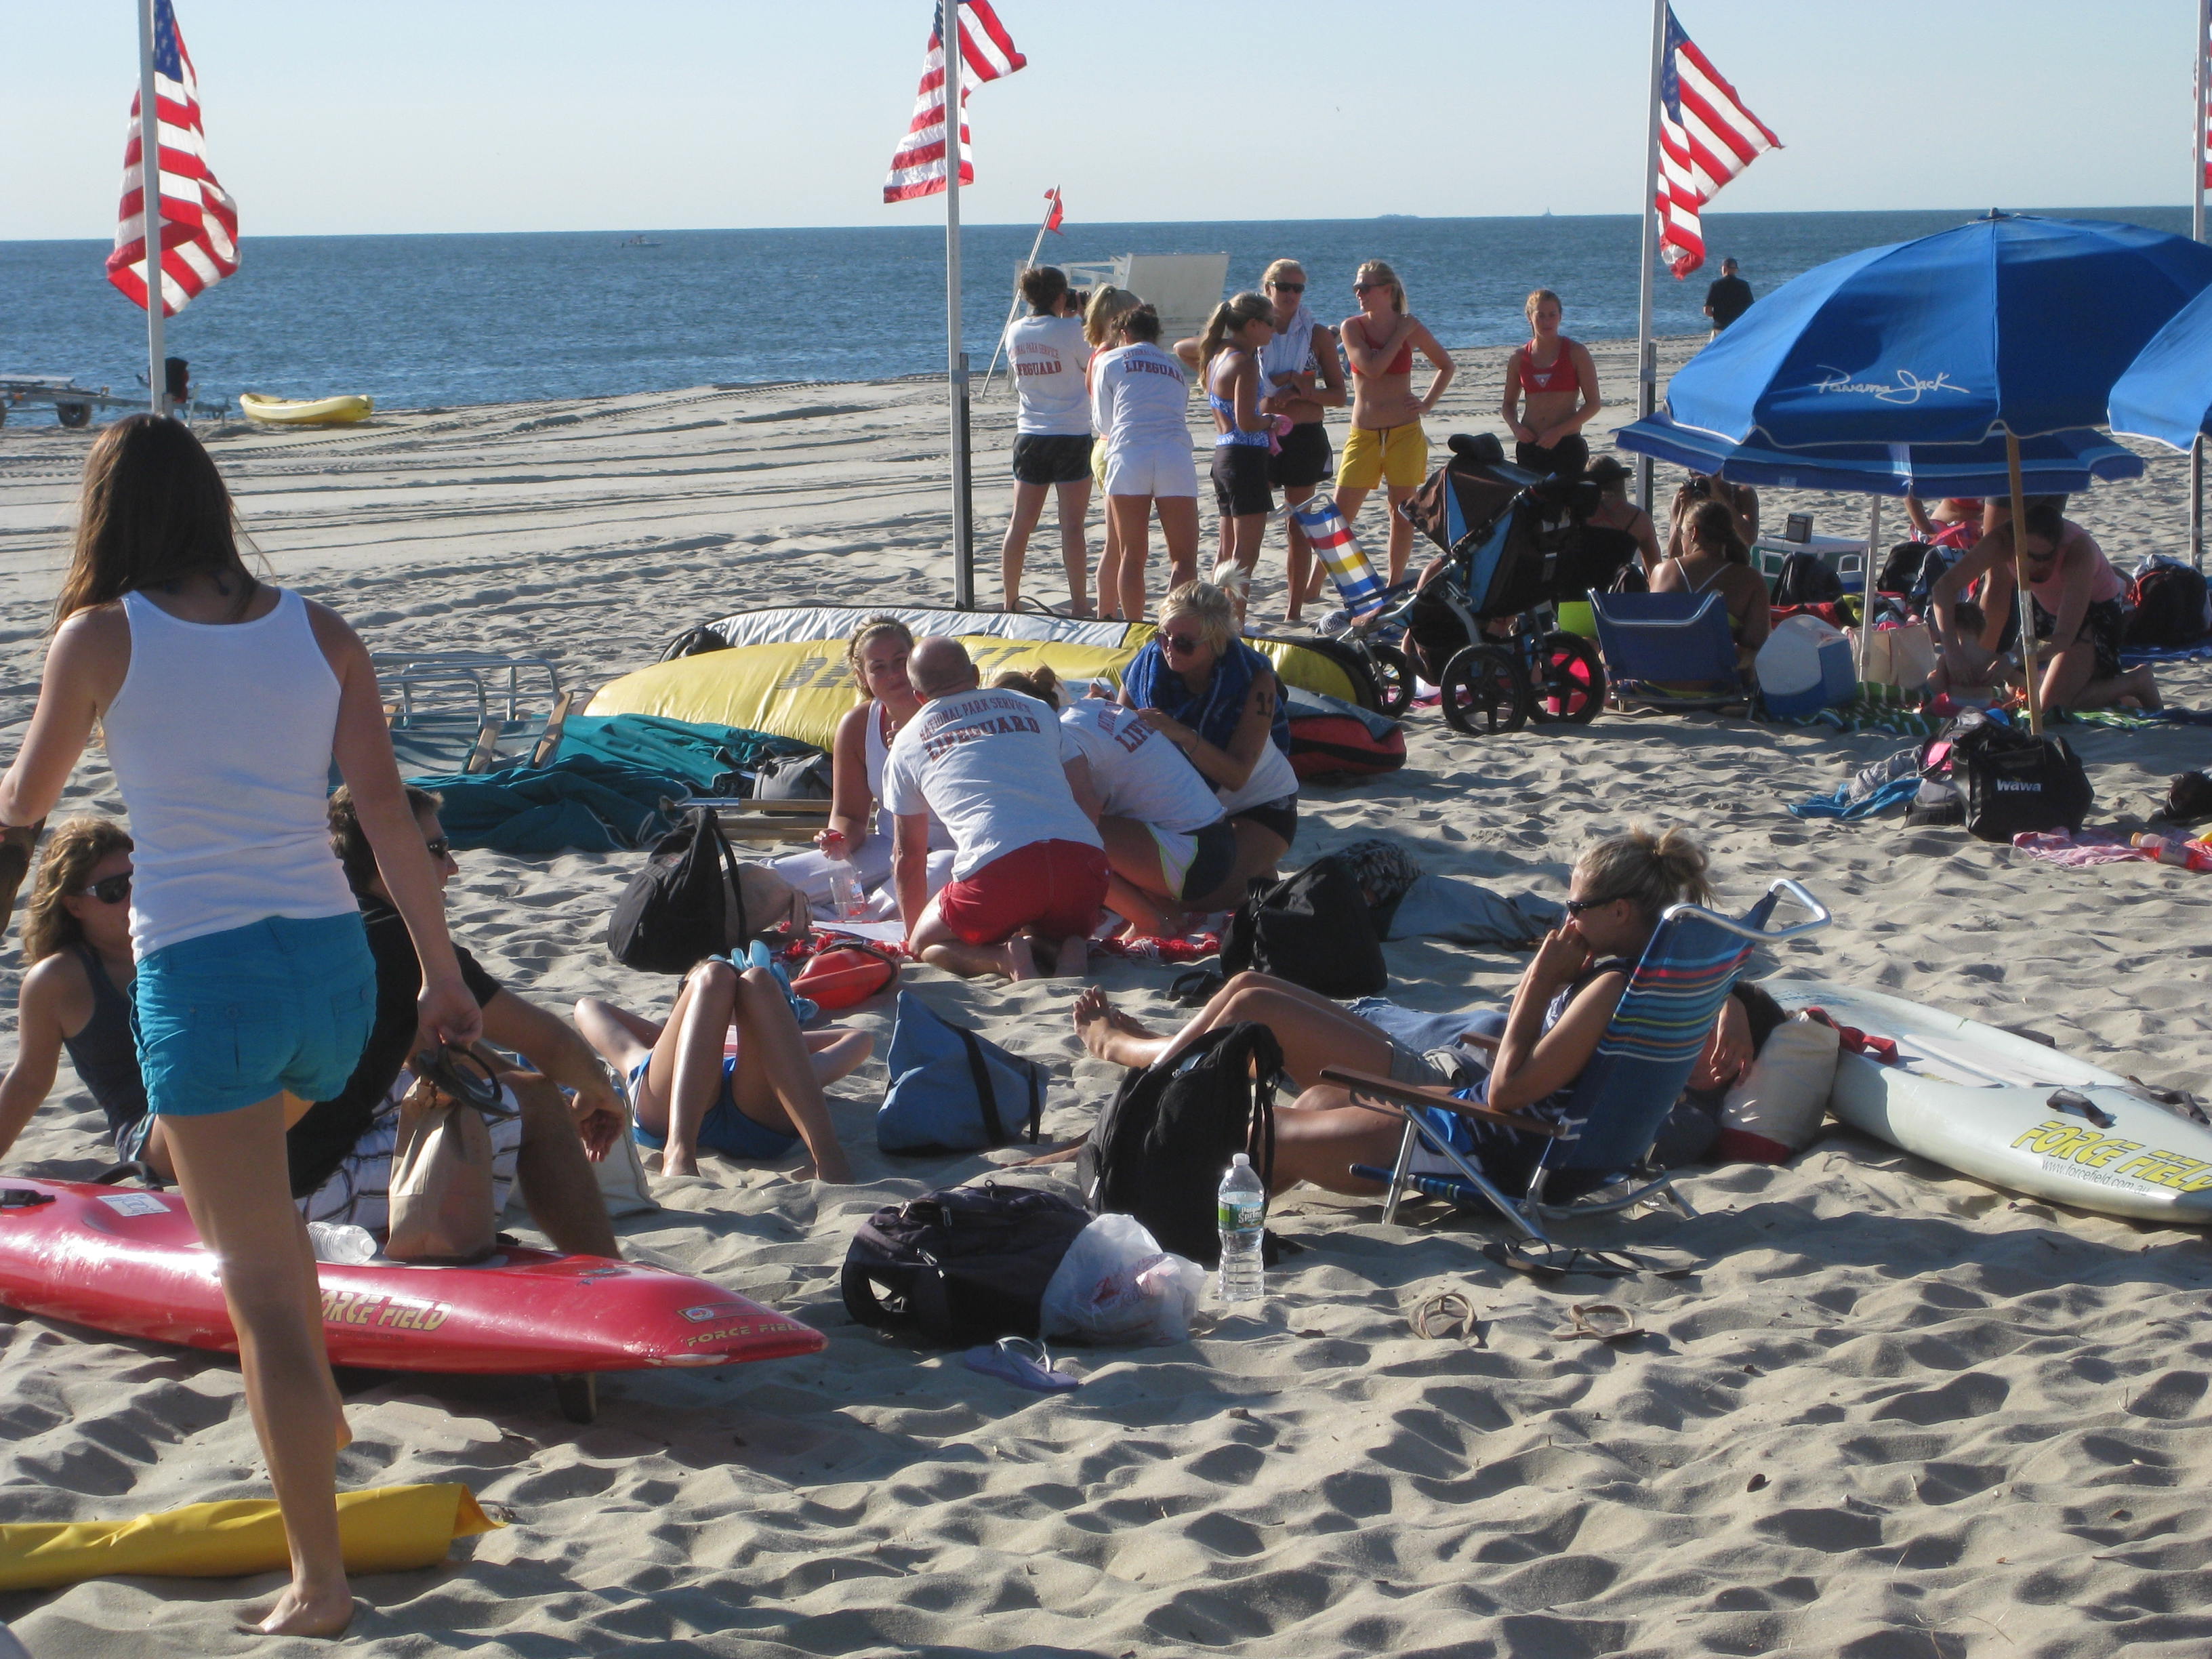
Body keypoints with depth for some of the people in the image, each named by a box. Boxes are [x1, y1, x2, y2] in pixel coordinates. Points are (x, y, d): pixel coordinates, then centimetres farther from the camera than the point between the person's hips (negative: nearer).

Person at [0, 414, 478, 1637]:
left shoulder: (99, 637, -3)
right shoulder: (318, 632, 5)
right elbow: (385, 807, 1)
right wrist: (443, 973, 6)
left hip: (200, 974, -5)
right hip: (332, 962, 5)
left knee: (261, 1284, 0)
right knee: (237, 1179, 35)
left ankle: (319, 1581, 2)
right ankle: (314, 1407, 35)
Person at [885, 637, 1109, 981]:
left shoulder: (908, 743, 21)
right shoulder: (1034, 708, 26)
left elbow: (908, 856, 28)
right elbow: (1088, 804, 24)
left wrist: (914, 935, 42)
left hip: (996, 866, -3)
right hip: (1082, 856, 3)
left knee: (926, 945, 22)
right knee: (1051, 936, 33)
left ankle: (1004, 958, -9)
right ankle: (1068, 953, -4)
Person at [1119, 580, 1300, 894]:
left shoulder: (1253, 678, -25)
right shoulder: (1150, 663, -15)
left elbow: (1236, 776, -32)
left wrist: (1181, 734, -45)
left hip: (1260, 804, -5)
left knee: (1208, 894, -25)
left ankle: (1259, 869, 9)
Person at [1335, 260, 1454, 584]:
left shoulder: (1411, 327, 2)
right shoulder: (1352, 327, -1)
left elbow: (1446, 366, 16)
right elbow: (1371, 367, -17)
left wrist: (1428, 403, 3)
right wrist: (1399, 336, -8)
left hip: (1405, 433, 0)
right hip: (1363, 436, 0)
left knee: (1402, 514, 4)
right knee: (1340, 515, -3)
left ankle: (1394, 586, 13)